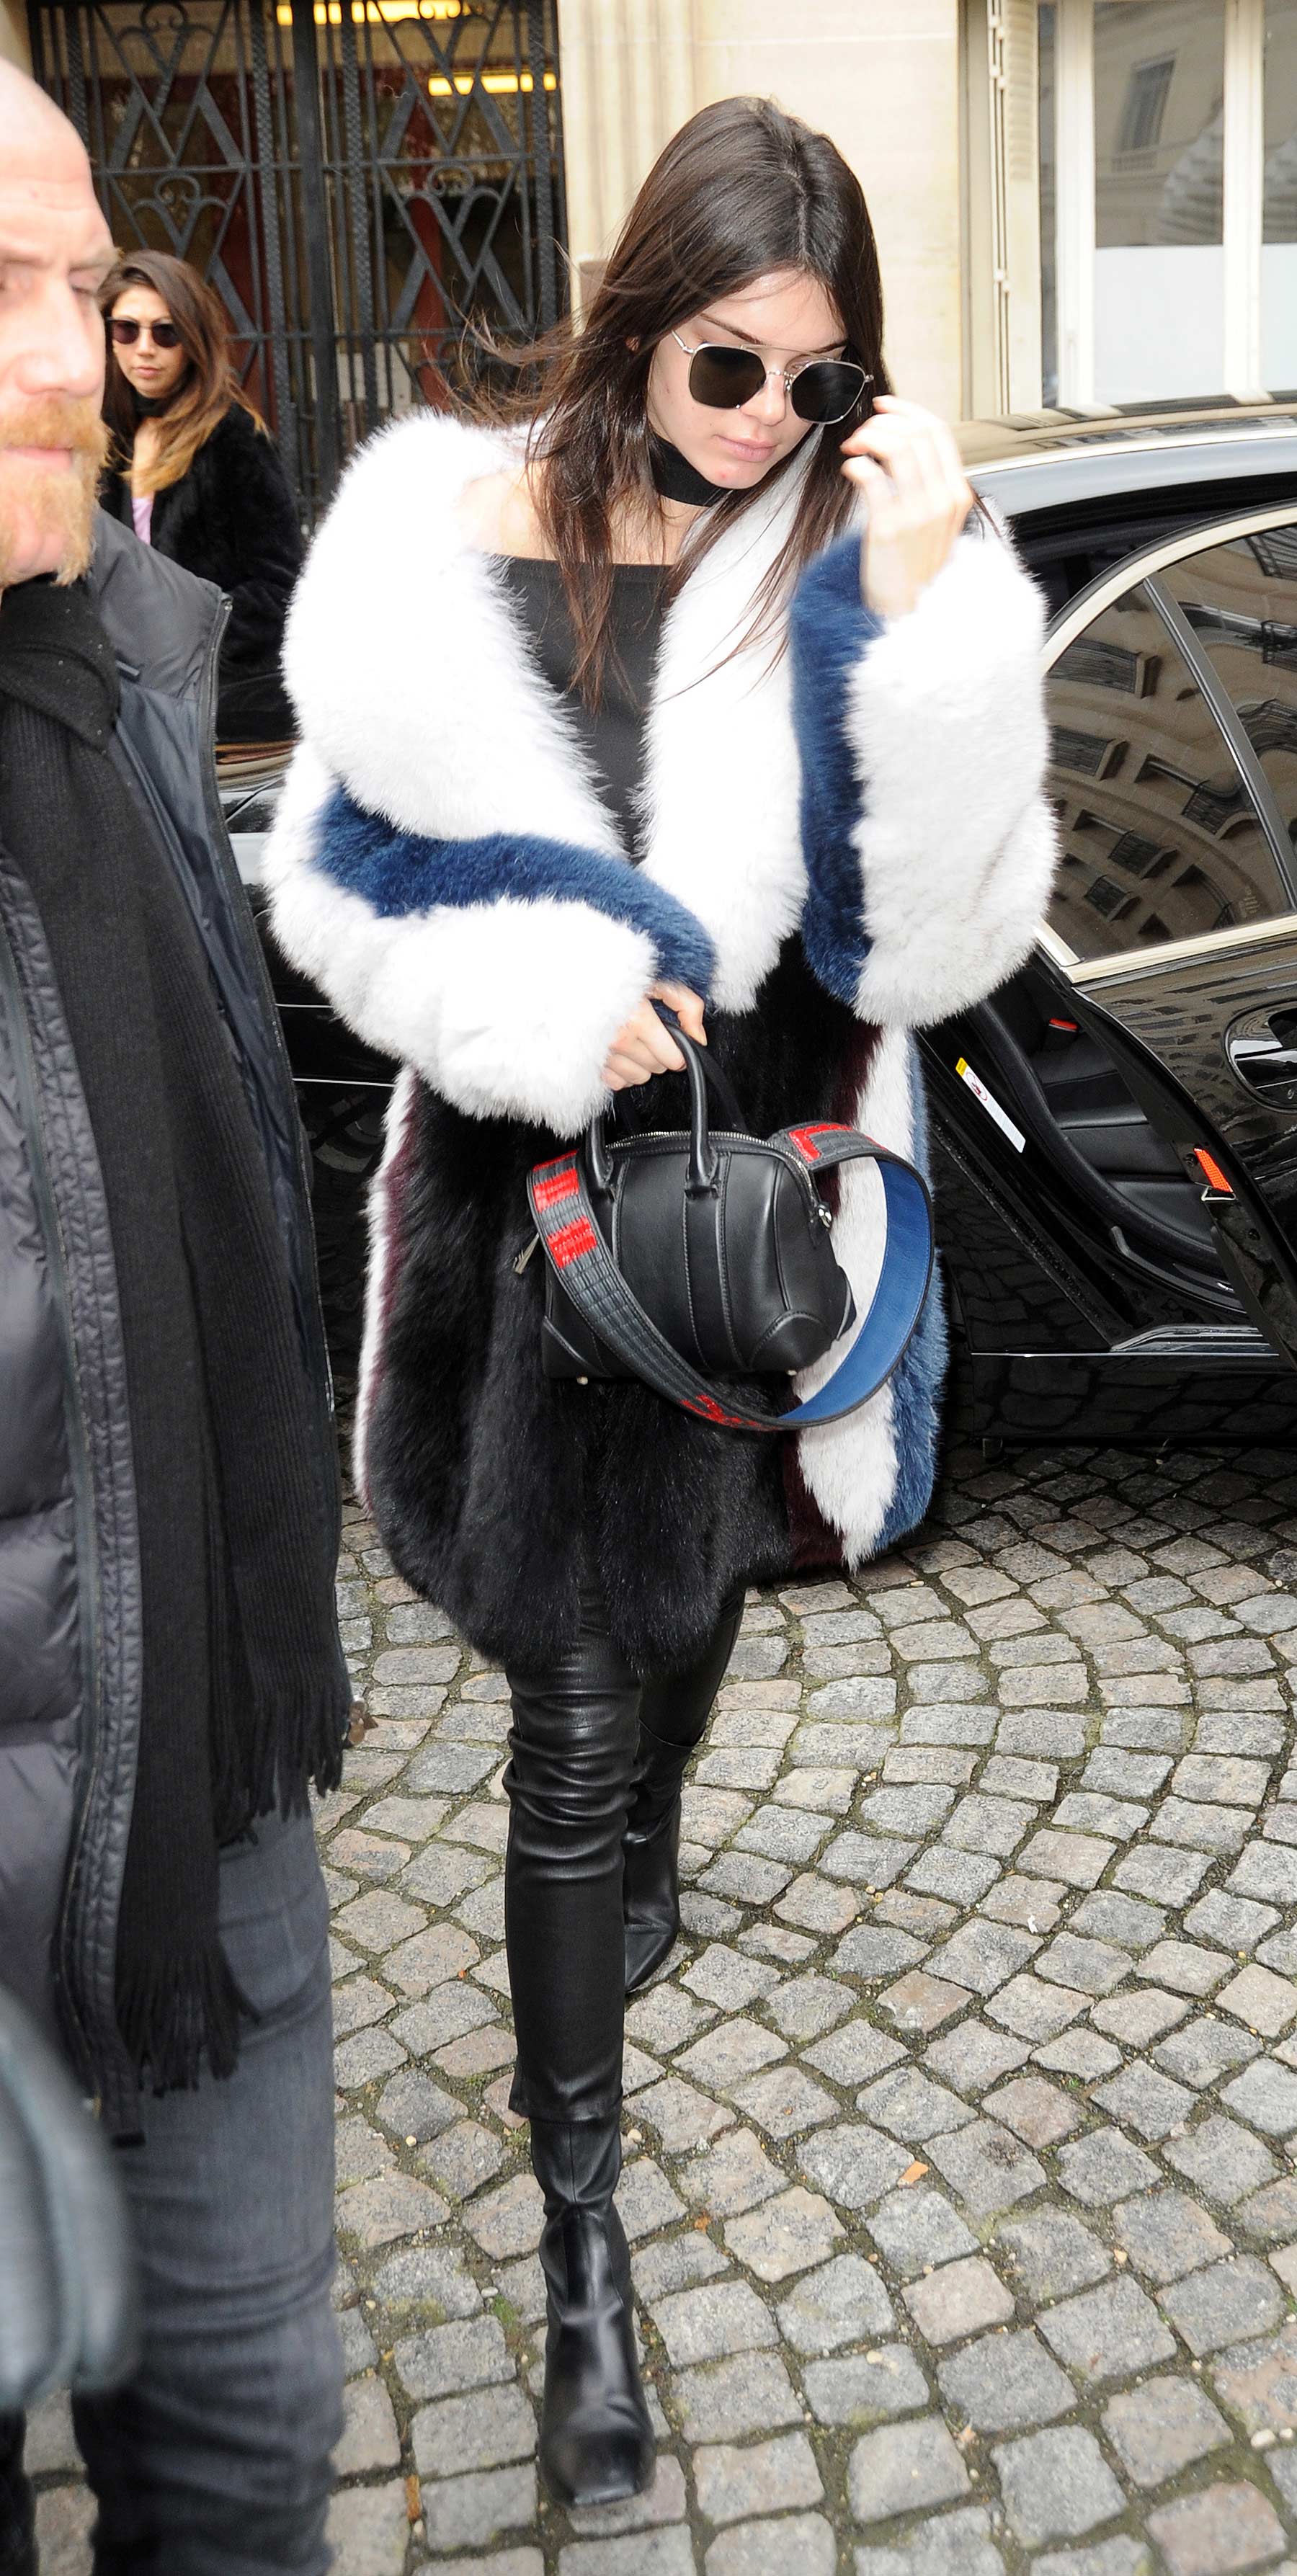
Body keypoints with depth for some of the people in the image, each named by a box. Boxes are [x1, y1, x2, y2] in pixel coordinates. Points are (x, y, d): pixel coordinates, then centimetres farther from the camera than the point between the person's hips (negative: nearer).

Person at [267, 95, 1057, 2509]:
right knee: (573, 1703, 1)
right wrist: (542, 1001, -21)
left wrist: (933, 614, -28)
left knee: (698, 1569, 26)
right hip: (535, 1193, -2)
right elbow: (340, 870, -4)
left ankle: (640, 1853, 61)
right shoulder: (455, 545, -11)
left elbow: (936, 942, -17)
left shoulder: (858, 569, -10)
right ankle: (581, 2227, 16)